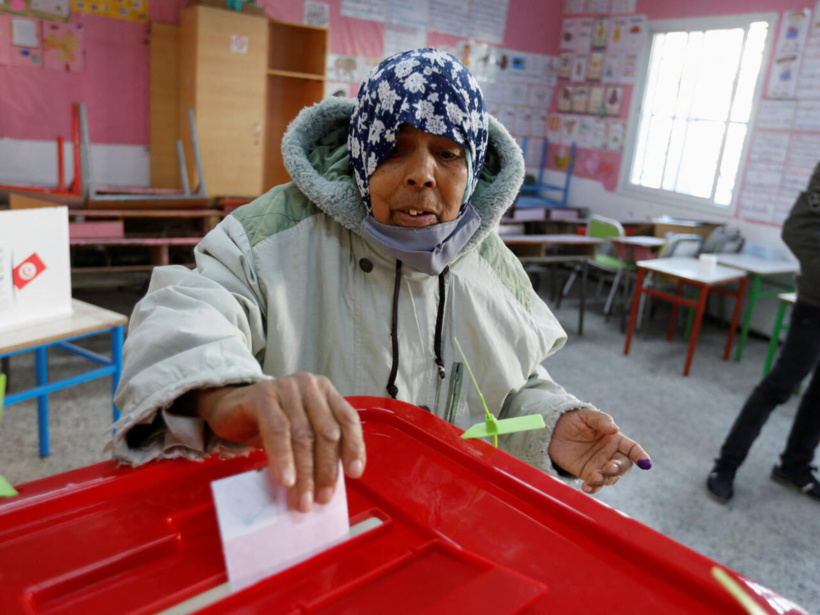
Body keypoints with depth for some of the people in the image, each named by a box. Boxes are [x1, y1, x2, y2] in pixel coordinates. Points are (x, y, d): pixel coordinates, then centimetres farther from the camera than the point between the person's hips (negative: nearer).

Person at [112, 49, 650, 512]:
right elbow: (182, 316, -28)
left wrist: (551, 431, -12)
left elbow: (518, 388, 11)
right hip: (298, 508, -3)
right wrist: (230, 395, -50)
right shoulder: (285, 231, -14)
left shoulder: (495, 268, 0)